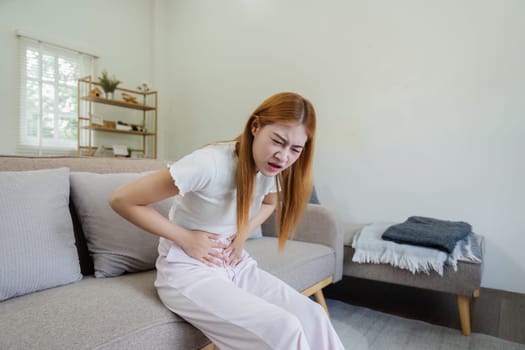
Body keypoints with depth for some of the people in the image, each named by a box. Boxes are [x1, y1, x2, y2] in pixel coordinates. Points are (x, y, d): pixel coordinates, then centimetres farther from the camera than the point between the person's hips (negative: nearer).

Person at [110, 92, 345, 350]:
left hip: (235, 264, 6)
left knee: (313, 316, -13)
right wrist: (186, 238, -19)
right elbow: (121, 200, -20)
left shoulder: (273, 168, -7)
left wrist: (243, 235, -1)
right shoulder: (210, 164, -27)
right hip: (188, 270, -5)